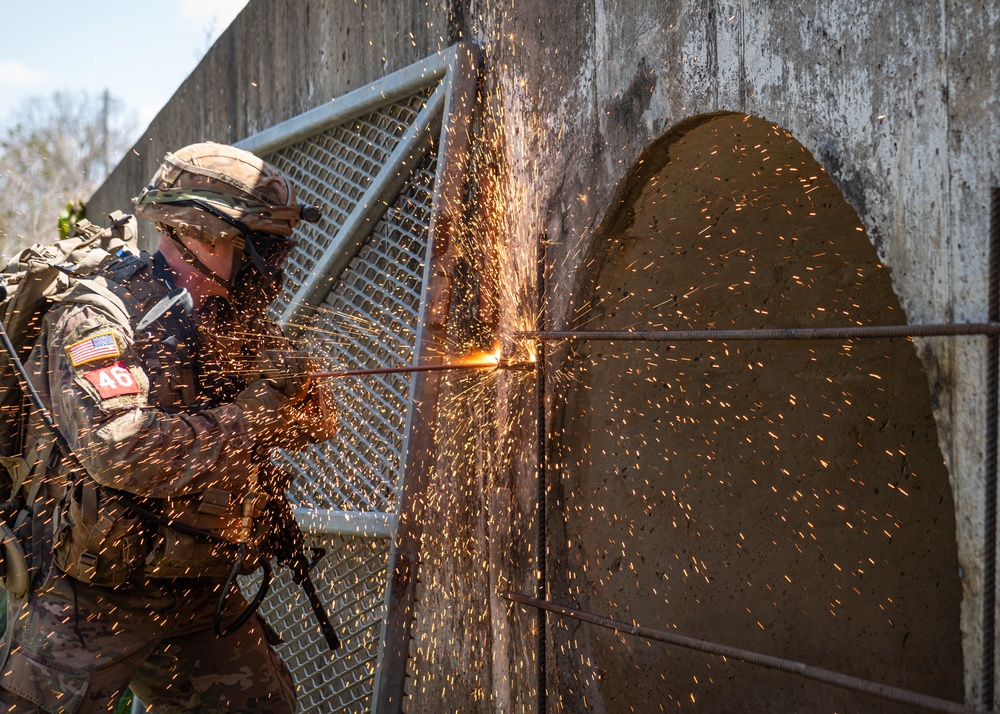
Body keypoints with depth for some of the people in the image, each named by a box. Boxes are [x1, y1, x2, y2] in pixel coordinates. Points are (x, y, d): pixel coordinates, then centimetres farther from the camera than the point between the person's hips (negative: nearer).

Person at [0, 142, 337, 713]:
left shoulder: (237, 323, 6)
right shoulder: (97, 318, -17)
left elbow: (316, 424, 10)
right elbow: (123, 451, -32)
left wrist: (293, 383, -13)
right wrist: (252, 413, -23)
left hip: (197, 595, 7)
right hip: (88, 600, -7)